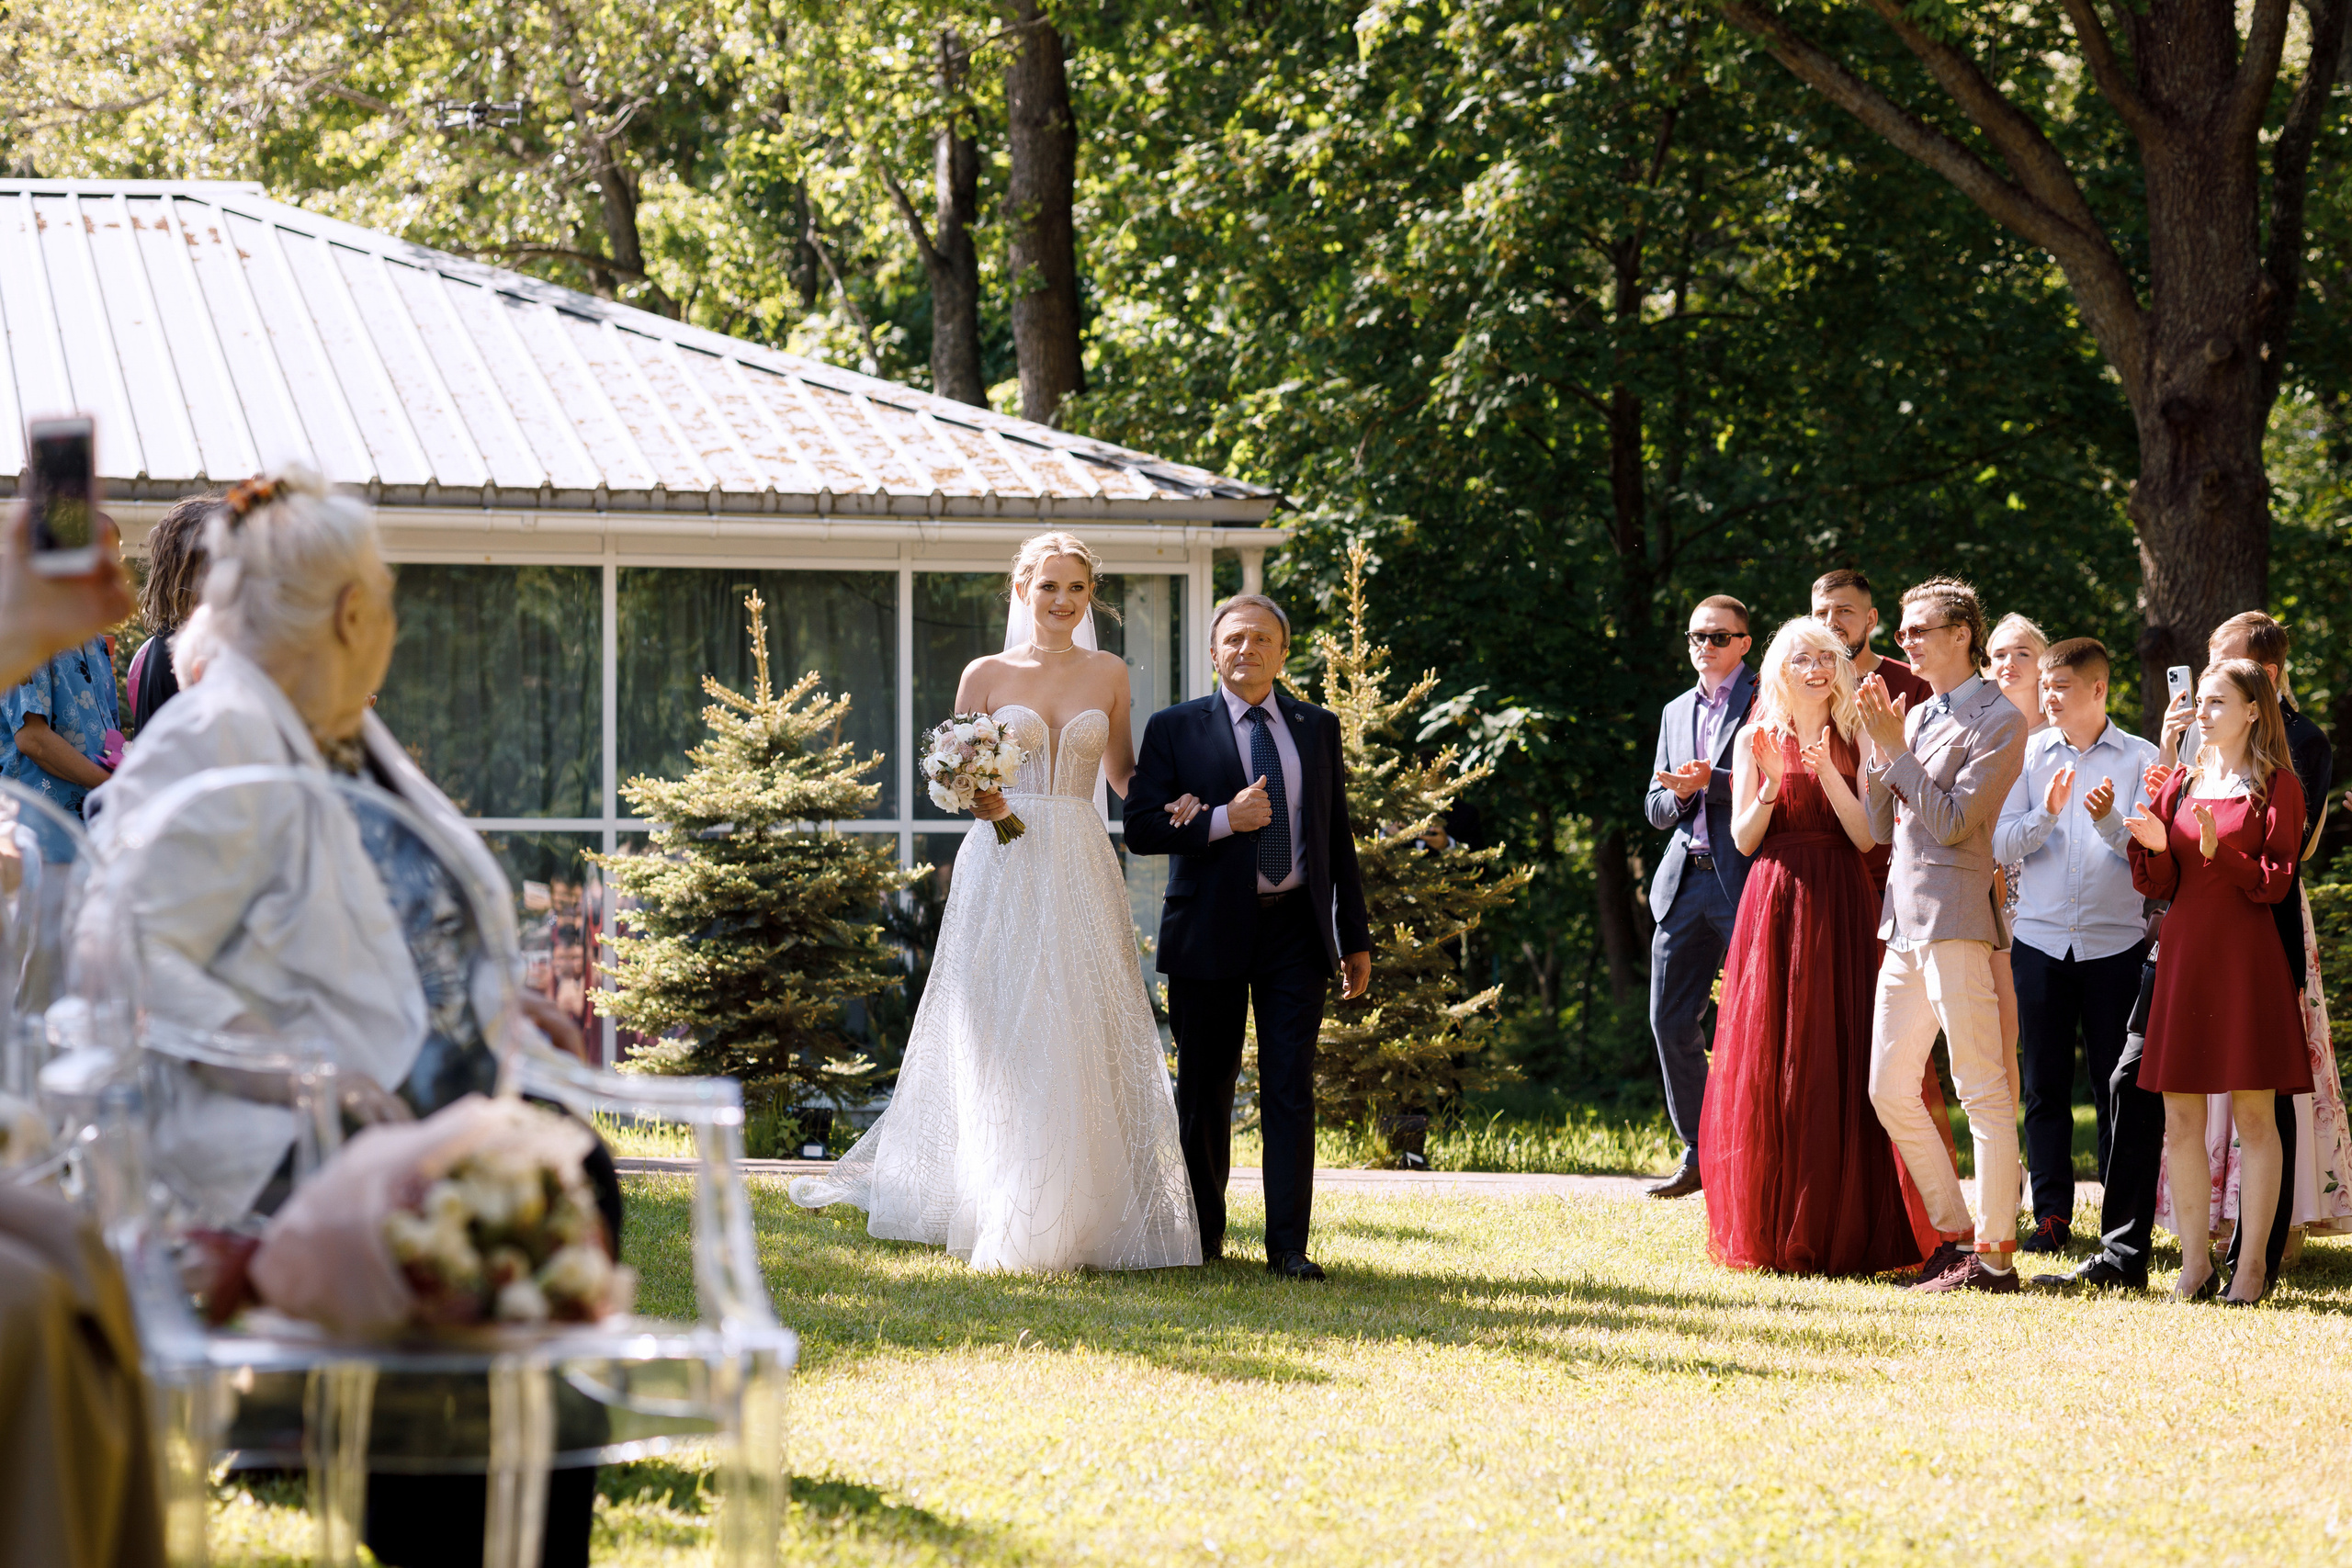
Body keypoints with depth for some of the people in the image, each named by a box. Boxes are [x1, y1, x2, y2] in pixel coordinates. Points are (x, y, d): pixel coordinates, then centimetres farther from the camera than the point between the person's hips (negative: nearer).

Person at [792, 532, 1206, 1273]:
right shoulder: (987, 675, 6)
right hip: (1001, 870, -2)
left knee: (1080, 1039, -4)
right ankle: (1002, 1220, 1)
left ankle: (1072, 1218, 1)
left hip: (1080, 875, 2)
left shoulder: (1108, 674, 11)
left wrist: (1167, 802, -1)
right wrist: (981, 801, -16)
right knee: (999, 1041, -5)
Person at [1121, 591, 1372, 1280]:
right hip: (1211, 933, -1)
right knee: (1205, 1092, 6)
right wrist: (1224, 820, -19)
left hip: (1296, 930, 1)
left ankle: (1288, 1244, -4)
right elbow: (1141, 829, -6)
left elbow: (1338, 836, 13)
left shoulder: (1317, 728, 12)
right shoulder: (1175, 729, 2)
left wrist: (1355, 938, 11)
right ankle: (1204, 1233, 20)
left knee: (1290, 1088, -4)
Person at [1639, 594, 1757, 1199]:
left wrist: (1712, 781, -17)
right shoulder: (1676, 713, 20)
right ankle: (1699, 1155, 16)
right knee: (1671, 1019, 6)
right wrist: (1679, 793, -2)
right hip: (1685, 878, 7)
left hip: (1745, 878, -7)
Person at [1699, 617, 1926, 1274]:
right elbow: (1744, 840, 4)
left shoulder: (1856, 739, 7)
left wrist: (1828, 774, -15)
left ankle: (1842, 1229, 1)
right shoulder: (1757, 741, 8)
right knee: (1767, 1061, -2)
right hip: (1774, 901, 0)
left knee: (1839, 1062, -4)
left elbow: (1868, 836, -2)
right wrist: (1771, 786, -13)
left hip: (1841, 906, 0)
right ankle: (1769, 1231, 4)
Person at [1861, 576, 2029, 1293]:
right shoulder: (1917, 716, 17)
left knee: (1981, 1087, -6)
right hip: (1905, 915, 9)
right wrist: (1878, 744, 4)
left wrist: (1895, 747, -10)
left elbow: (1953, 821, -13)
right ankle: (1953, 1233, 17)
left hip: (1955, 915, -9)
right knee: (1889, 1087, 9)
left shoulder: (1998, 718, -6)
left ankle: (1993, 1253, -3)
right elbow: (1880, 827, 16)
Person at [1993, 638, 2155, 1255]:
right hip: (2041, 940, 2)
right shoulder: (2030, 754, 7)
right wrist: (2046, 813, -16)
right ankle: (2052, 1216, 9)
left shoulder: (2139, 758, 2)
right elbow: (2003, 846, 2)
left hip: (2116, 942, -2)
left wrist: (2110, 819, -22)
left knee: (2117, 1086, 1)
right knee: (2044, 1084, 3)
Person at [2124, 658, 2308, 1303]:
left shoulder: (2277, 786, 0)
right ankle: (2195, 1262, 8)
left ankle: (2253, 1264, 1)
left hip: (2246, 955, -5)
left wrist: (2219, 851, -21)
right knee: (2180, 1118, 3)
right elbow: (2162, 886, 12)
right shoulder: (2182, 784, 14)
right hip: (2183, 953, 5)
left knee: (2254, 1115, -3)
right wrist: (2155, 847, -8)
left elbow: (2276, 881, -7)